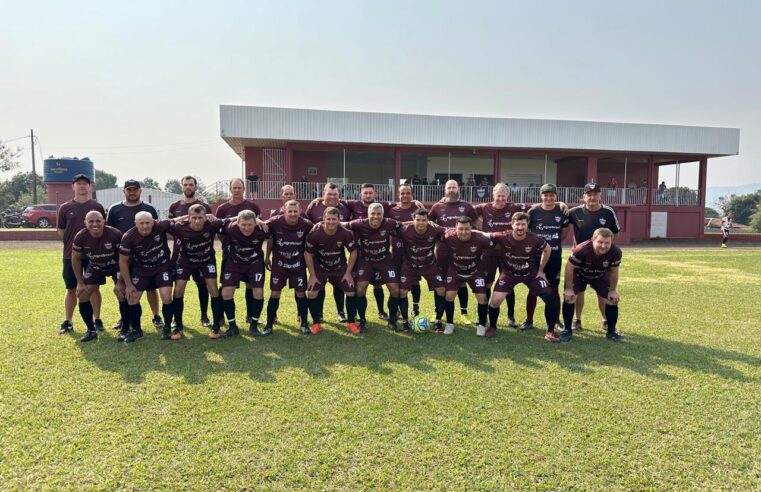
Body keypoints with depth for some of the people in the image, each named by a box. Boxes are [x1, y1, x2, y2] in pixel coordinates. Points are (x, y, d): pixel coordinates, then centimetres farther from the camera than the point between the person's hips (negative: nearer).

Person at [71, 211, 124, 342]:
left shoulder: (115, 234, -32)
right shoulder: (81, 237, -23)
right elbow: (76, 259, -5)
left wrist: (121, 282, -20)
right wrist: (80, 282, -5)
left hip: (116, 266, -3)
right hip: (95, 267, 3)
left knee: (121, 294, -16)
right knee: (82, 295, -3)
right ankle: (91, 330, 12)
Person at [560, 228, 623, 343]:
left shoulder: (616, 252, -30)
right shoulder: (582, 250, -41)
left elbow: (614, 272, -10)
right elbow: (569, 268, -25)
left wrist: (613, 291, -3)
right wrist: (569, 288, -20)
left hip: (600, 276, 3)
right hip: (579, 274, -3)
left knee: (612, 300, -3)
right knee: (569, 298, -16)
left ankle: (611, 332, 16)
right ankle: (567, 330, 0)